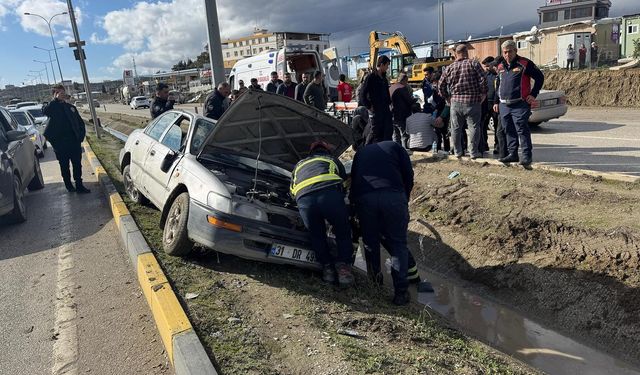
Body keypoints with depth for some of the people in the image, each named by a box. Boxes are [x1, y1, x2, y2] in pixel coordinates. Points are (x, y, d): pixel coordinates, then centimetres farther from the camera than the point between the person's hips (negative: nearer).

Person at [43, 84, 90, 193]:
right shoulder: (53, 107, 3)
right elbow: (45, 111, -21)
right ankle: (69, 186, 17)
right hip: (60, 144, -2)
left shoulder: (71, 107, 13)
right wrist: (56, 99, -22)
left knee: (77, 165, 4)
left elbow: (80, 123, 15)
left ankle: (79, 186, 10)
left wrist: (81, 136, 2)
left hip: (74, 142, 3)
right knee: (64, 167, 7)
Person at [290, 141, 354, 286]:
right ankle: (343, 265, 8)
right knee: (343, 232, 18)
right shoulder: (333, 160, 38)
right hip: (330, 194, -1)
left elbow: (292, 191, 44)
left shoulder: (299, 165, 42)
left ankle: (327, 266, 17)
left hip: (303, 199, 2)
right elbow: (345, 184, 38)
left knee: (317, 235, 23)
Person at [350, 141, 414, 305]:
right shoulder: (395, 147, 26)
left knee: (370, 242, 19)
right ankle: (400, 291, 3)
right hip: (393, 195, -1)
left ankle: (375, 281, 26)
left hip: (364, 198, 2)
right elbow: (408, 176, 14)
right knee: (398, 243, 7)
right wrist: (404, 200, 22)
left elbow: (353, 180, 29)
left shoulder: (360, 153, 34)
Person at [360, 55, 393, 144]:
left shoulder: (384, 78, 15)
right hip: (376, 109, -8)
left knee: (388, 131, 7)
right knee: (375, 132, -2)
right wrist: (369, 106, -14)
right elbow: (362, 94, -14)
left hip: (385, 109, 8)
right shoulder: (371, 77, -10)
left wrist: (389, 103, 13)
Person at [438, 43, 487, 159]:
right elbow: (483, 80, -10)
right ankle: (474, 152, 5)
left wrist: (447, 97, 17)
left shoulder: (450, 68, 6)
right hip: (472, 101, -2)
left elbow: (441, 86, 7)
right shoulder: (474, 64, -2)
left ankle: (458, 151, 18)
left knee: (456, 128, 11)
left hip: (455, 102, 3)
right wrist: (483, 94, 1)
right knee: (474, 127, 4)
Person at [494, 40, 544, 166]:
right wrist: (496, 101, 19)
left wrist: (533, 94, -7)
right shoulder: (500, 67, 15)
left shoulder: (525, 64, -4)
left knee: (522, 130, -8)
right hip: (504, 106, 6)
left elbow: (540, 77, -1)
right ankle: (512, 154, 19)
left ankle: (527, 155, -2)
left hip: (520, 105, -6)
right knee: (509, 131, 10)